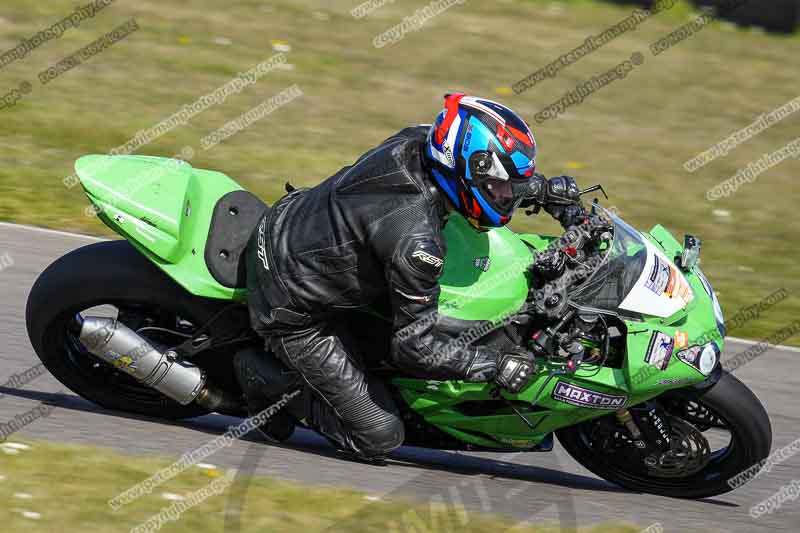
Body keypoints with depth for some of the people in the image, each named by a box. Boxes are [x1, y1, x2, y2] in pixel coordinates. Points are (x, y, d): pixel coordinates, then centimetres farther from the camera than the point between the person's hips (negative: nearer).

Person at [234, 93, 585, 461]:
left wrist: (543, 189, 7)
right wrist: (497, 367, -20)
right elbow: (414, 346, -25)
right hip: (293, 310, -8)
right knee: (381, 438, -3)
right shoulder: (416, 241, -34)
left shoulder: (416, 141, -14)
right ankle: (270, 380, 7)